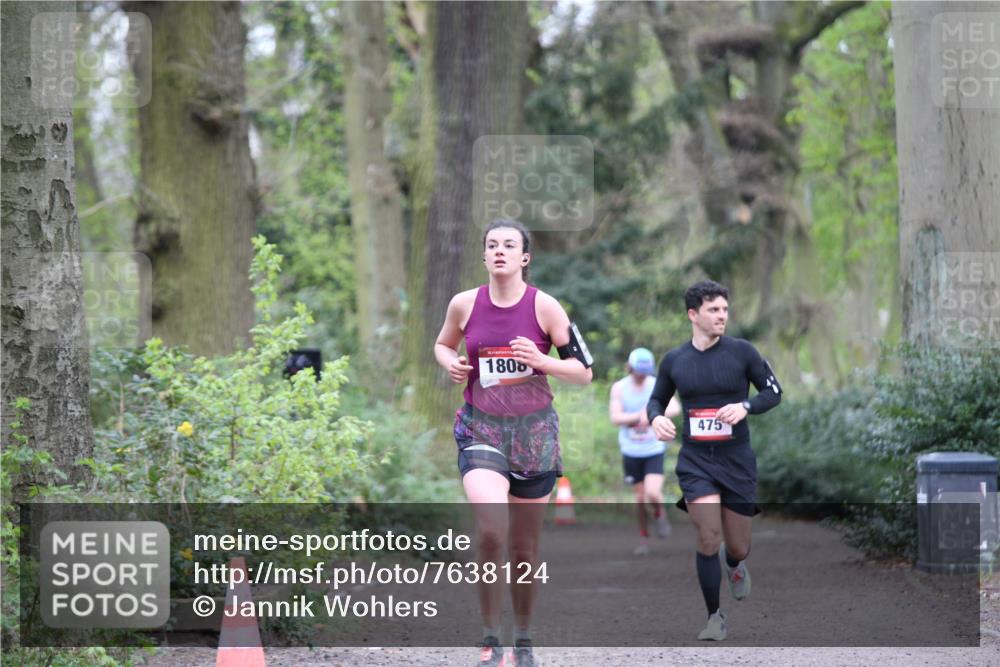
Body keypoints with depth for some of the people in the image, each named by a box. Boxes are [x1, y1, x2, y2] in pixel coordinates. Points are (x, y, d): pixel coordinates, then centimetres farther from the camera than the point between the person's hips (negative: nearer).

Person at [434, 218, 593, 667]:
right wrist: (450, 363, -2)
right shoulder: (465, 304, 0)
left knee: (524, 548, 9)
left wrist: (540, 360, -18)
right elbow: (443, 345, 21)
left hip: (534, 430, 0)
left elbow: (584, 372, -2)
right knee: (490, 529, -24)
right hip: (481, 429, 0)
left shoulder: (544, 306, -5)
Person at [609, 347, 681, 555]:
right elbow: (615, 418, -14)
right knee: (640, 498, 6)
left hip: (654, 450, -1)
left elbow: (675, 409, -22)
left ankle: (659, 514, 18)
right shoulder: (619, 388, -5)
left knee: (653, 494, -16)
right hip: (631, 451, 1)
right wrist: (640, 415, -24)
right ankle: (643, 537, 26)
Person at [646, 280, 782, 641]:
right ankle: (715, 617, 2)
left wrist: (745, 406, -17)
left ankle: (735, 563, 46)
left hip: (737, 460, 0)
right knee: (708, 539, -13)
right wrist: (656, 417, -8)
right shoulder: (674, 360, 2)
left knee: (738, 547, 6)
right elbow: (656, 399, 16)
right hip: (695, 460, 0)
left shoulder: (742, 351, -4)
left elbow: (773, 391, 3)